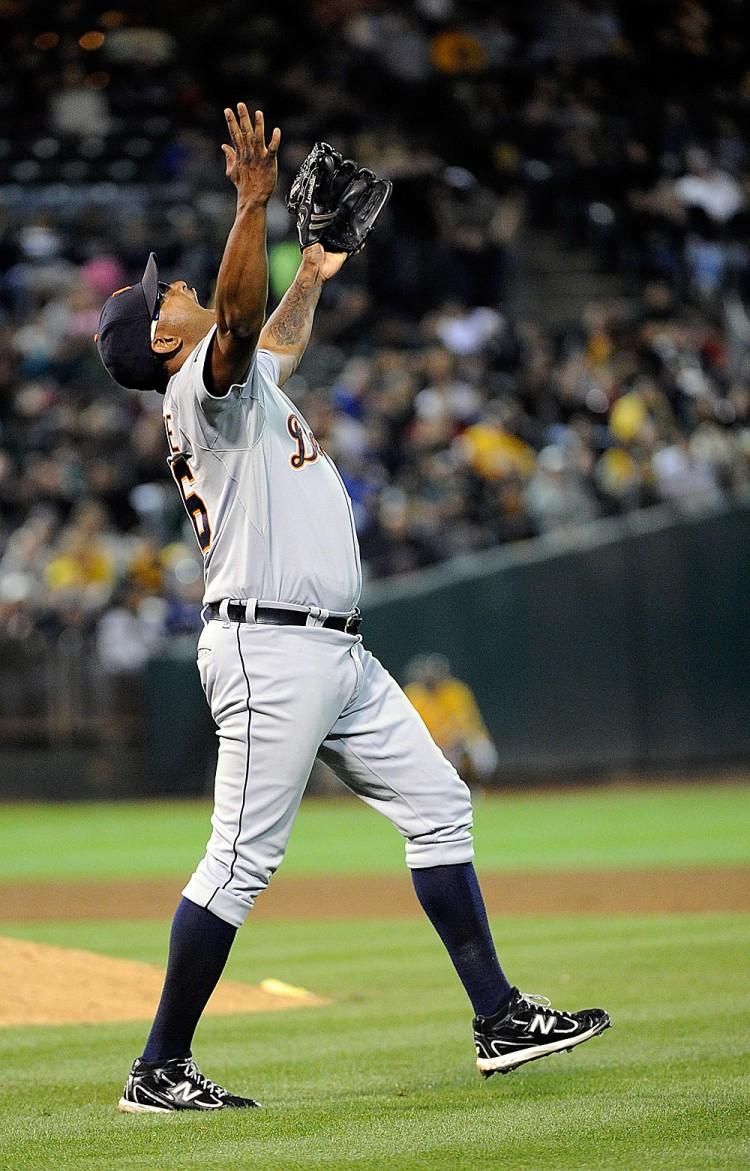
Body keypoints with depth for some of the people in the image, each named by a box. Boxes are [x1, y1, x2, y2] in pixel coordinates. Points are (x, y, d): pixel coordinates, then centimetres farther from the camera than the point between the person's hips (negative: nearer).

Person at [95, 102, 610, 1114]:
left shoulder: (247, 381, 21)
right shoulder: (204, 387, -8)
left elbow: (276, 343, 44)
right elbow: (238, 317, -29)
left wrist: (314, 277, 54)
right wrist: (253, 206, -39)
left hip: (337, 655, 10)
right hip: (269, 648, -10)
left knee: (438, 806, 9)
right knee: (242, 861, -10)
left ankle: (500, 1021, 10)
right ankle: (159, 1071, -5)